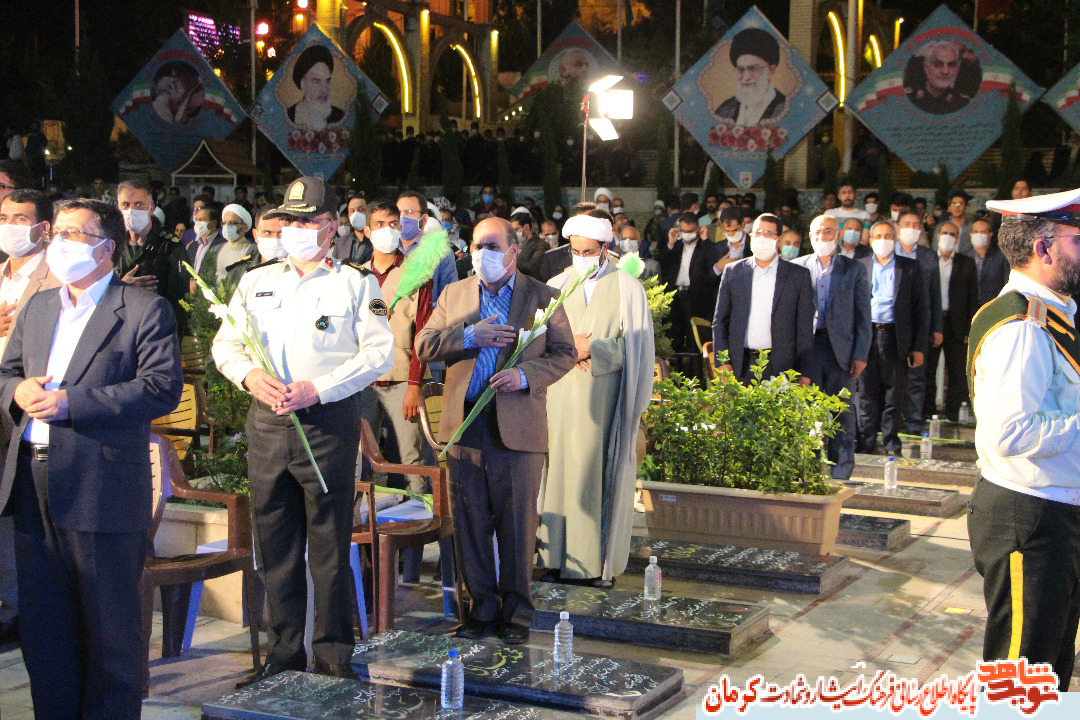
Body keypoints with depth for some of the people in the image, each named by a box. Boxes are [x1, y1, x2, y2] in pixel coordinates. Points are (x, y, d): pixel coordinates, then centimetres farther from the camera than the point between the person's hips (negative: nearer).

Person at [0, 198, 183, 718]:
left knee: (109, 626, 4)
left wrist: (71, 402, -19)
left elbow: (163, 387, -15)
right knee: (43, 624, 14)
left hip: (102, 490, -7)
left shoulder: (144, 310, -5)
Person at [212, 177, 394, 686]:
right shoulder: (255, 282, 16)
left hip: (330, 421, -4)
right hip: (266, 421, 4)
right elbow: (225, 345, 14)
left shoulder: (356, 283, 3)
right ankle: (284, 649, 17)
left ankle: (333, 652, 10)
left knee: (329, 544, 0)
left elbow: (379, 352, -5)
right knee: (274, 543, 7)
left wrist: (315, 389, -15)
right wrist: (250, 375, -9)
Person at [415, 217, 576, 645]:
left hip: (518, 428, -3)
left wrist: (525, 375, -15)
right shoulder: (454, 295, 13)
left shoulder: (542, 297, 5)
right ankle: (482, 606, 18)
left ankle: (516, 611, 13)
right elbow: (424, 345, 4)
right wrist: (470, 335, -11)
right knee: (469, 522, 7)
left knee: (518, 524, 1)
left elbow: (565, 353, 2)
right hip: (464, 426, 3)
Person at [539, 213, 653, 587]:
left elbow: (635, 348, -2)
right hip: (563, 397, 3)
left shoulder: (627, 288, 3)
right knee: (562, 469, -1)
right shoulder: (558, 285, 13)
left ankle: (601, 561, 1)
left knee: (603, 474, -4)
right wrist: (570, 345, -10)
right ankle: (562, 555, 5)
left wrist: (592, 347, -14)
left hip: (606, 398, -3)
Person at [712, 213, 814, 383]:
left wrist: (804, 374, -2)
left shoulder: (798, 275, 5)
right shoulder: (732, 272, 10)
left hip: (780, 368, -1)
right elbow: (720, 321, 11)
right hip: (740, 367, 1)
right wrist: (722, 362, 1)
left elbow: (805, 328, 4)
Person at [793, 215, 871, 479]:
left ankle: (840, 475, 10)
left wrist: (861, 354, -4)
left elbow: (863, 316, 5)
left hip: (841, 349, -1)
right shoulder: (797, 268, 9)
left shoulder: (854, 270, 7)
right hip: (807, 347, 1)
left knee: (843, 414, 2)